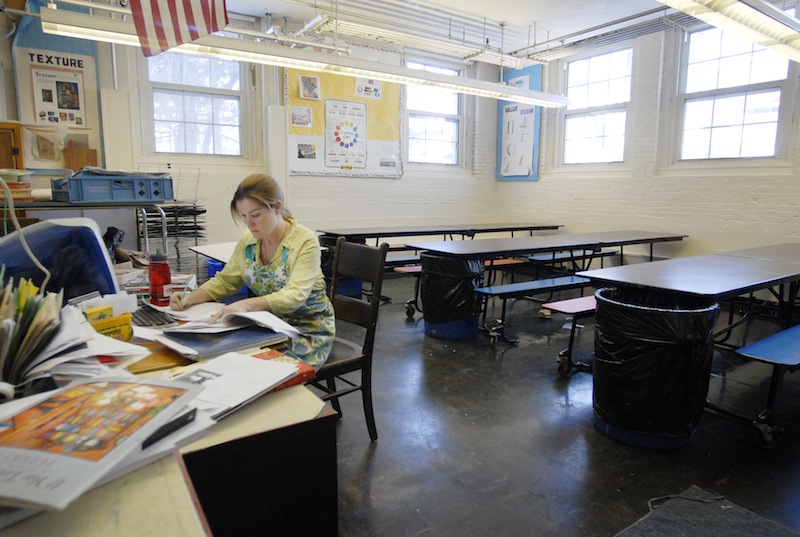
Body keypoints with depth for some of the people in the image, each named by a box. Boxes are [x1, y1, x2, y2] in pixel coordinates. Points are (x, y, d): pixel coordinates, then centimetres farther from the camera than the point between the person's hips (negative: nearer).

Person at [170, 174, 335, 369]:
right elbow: (224, 281, 11)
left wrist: (246, 305, -42)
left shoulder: (305, 241, -17)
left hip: (309, 328, -5)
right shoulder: (247, 242, 1)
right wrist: (190, 299, -7)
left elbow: (294, 295, -28)